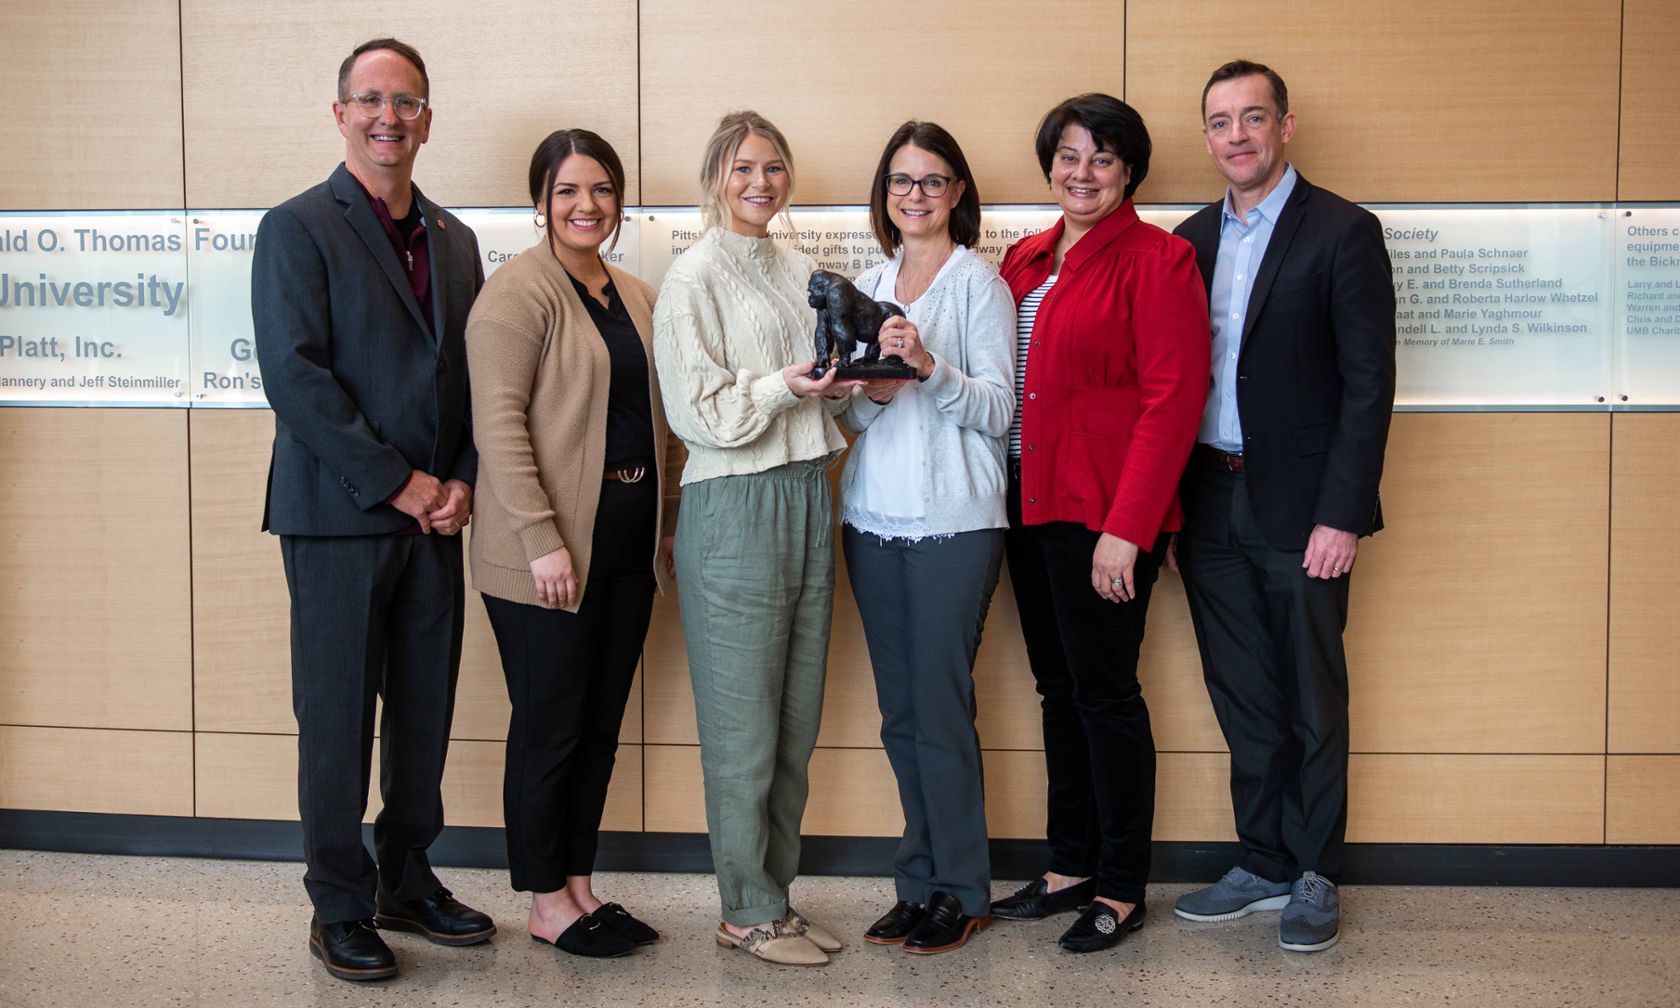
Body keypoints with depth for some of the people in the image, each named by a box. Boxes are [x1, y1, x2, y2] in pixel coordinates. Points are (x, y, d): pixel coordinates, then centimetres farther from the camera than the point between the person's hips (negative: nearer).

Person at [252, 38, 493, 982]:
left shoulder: (454, 239, 14)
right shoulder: (298, 228, -4)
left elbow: (475, 374, 13)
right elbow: (295, 375, -13)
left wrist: (463, 481, -2)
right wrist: (395, 483, -15)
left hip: (435, 516, 5)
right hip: (339, 517, -5)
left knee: (426, 710, 11)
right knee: (338, 718, 3)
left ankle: (409, 882, 27)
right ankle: (340, 906, 17)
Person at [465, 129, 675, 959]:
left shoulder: (635, 297, 14)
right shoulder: (519, 290, -10)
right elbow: (498, 419, -16)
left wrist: (662, 526, 15)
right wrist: (542, 539, -21)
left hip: (626, 543, 8)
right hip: (548, 552, -7)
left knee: (602, 721, 13)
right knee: (549, 725, 3)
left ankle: (580, 883, 27)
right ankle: (545, 902, 17)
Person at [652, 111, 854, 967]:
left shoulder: (798, 270, 16)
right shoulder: (695, 276, -5)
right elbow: (698, 413, -11)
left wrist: (845, 382, 2)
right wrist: (785, 386, -22)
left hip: (808, 495, 7)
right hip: (733, 507, -7)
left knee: (797, 724, 11)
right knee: (744, 729, 0)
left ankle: (774, 892, 24)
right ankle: (749, 911, 14)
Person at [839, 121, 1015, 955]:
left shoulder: (979, 283, 0)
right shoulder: (866, 288, 16)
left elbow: (998, 409, -7)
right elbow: (847, 415, 15)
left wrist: (929, 367, -22)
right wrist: (871, 394, -7)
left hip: (955, 519, -5)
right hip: (874, 518, 5)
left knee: (941, 707, -3)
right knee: (899, 710, 9)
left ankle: (961, 892, 11)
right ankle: (920, 881, 21)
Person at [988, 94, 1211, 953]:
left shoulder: (1158, 260, -8)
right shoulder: (1025, 260, 13)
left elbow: (1172, 398, -14)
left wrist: (1125, 528, -19)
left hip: (1105, 516, -7)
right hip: (1030, 501, 7)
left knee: (1104, 691, 0)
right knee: (1059, 687, 14)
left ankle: (1121, 889, 14)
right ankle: (1070, 866, 27)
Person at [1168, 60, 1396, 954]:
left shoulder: (1343, 233, -6)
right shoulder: (1192, 240, 10)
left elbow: (1368, 384, -10)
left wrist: (1341, 515, -16)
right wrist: (1168, 505, 4)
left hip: (1300, 507, -5)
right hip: (1211, 504, 5)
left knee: (1312, 701, 7)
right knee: (1242, 698, 13)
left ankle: (1313, 876, 21)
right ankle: (1263, 864, 26)